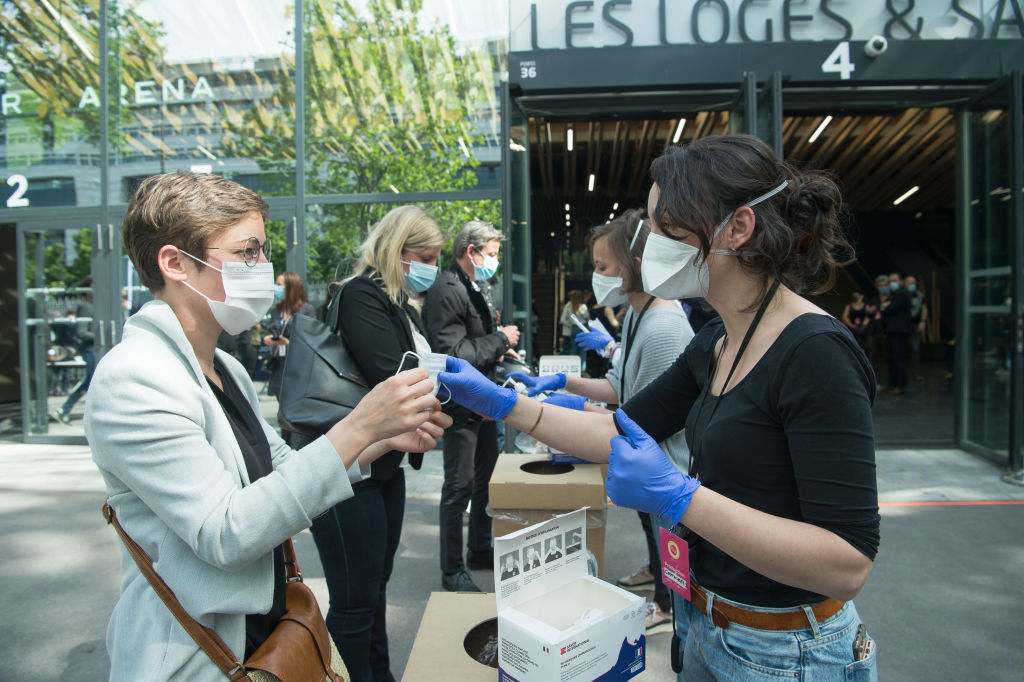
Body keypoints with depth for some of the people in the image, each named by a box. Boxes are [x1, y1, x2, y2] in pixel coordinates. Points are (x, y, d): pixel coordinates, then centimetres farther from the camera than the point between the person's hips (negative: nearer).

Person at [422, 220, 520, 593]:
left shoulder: (473, 289, 14)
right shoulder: (447, 290, -19)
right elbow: (455, 354, -27)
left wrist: (499, 347, 6)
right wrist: (501, 340, -17)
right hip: (461, 404, -10)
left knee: (486, 479, 19)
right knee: (459, 488, 1)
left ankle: (480, 550, 36)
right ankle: (452, 572, 15)